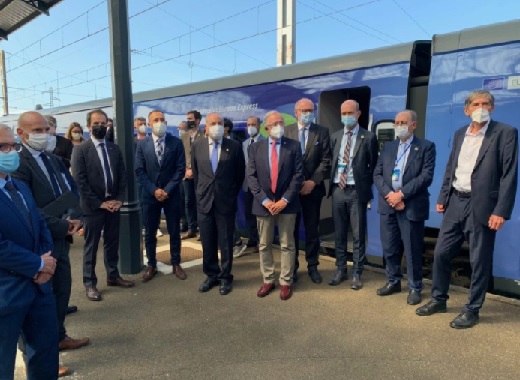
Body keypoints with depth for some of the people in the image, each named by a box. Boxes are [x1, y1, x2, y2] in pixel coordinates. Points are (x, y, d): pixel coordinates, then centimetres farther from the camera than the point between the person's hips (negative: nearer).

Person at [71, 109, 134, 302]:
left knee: (112, 243, 14)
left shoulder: (114, 148, 8)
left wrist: (119, 199, -3)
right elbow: (80, 181, -12)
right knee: (91, 246, 6)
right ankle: (89, 283, 17)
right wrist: (99, 203, -14)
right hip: (93, 206, -4)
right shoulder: (80, 150, -7)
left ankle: (113, 276, 29)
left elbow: (122, 175, 8)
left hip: (113, 203, 5)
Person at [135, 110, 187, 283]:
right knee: (150, 233, 9)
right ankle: (151, 265, 24)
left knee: (174, 232, 8)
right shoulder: (142, 144, 1)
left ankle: (176, 264, 23)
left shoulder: (176, 142, -2)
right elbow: (139, 171, -2)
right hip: (150, 195, 1)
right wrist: (154, 190, -12)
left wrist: (167, 190, -13)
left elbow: (180, 169, -5)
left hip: (172, 194, -1)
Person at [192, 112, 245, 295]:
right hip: (204, 201, 2)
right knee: (207, 243, 11)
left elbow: (240, 173, 5)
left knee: (226, 243, 7)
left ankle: (225, 277, 23)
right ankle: (211, 275, 27)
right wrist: (200, 192, 14)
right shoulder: (197, 146, 3)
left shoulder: (234, 146, -4)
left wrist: (232, 194, 8)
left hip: (226, 201, -2)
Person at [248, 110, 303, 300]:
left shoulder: (293, 146, 1)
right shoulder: (255, 148, 5)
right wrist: (265, 200, -11)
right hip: (263, 203, 2)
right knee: (264, 245, 11)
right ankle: (268, 280, 26)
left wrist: (284, 200, -13)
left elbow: (298, 175, -5)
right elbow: (251, 177, -1)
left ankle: (286, 282, 20)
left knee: (287, 245, 7)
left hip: (287, 203, -1)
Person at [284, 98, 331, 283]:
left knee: (312, 230, 8)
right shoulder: (286, 131, 3)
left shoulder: (322, 132, 4)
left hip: (313, 187, 0)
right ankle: (292, 266, 20)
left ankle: (312, 266, 21)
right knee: (292, 229, 7)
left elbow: (325, 160, -1)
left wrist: (313, 181, -11)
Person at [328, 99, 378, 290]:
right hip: (338, 190, 4)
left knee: (358, 235, 4)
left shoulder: (369, 137, -2)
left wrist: (366, 186, -4)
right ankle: (341, 269, 25)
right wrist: (332, 182, 4)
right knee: (339, 234, 11)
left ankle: (356, 274, 16)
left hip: (357, 191, -3)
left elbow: (374, 166, 1)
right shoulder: (335, 137, 10)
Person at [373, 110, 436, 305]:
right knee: (389, 248, 12)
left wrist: (401, 194, -17)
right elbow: (377, 174, 5)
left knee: (412, 250, 4)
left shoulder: (426, 147, 0)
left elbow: (426, 176, -11)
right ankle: (393, 281, 30)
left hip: (412, 206, -4)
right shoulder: (387, 147, 13)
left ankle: (415, 288, 20)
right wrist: (389, 195, -11)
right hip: (388, 204, 4)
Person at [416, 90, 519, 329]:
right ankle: (438, 300, 27)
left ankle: (472, 310, 21)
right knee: (441, 253, 10)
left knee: (479, 261, 5)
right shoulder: (460, 134, 12)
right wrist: (442, 198, 11)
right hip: (455, 202, 6)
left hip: (482, 206, -5)